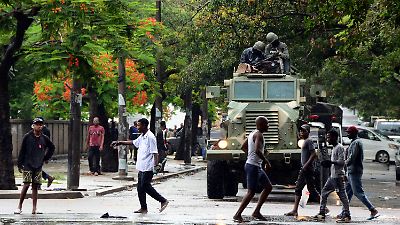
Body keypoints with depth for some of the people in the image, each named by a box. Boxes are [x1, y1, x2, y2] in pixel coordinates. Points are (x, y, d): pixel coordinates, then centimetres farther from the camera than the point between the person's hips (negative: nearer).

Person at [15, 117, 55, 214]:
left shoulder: (44, 138, 6)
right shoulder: (27, 137, -3)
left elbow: (52, 147, 23)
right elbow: (22, 151, -1)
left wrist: (46, 157, 13)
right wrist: (19, 164, -5)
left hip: (38, 166, 3)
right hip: (27, 165, -3)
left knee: (35, 186, 3)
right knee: (26, 185, -11)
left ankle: (34, 208, 3)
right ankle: (19, 206, -4)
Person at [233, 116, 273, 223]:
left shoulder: (252, 134, 14)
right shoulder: (258, 135, -16)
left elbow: (243, 147, 24)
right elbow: (257, 150, -30)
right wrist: (266, 161, -21)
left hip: (257, 167, 11)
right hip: (253, 166, -11)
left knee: (268, 187, 14)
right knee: (251, 192, -9)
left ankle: (256, 212, 14)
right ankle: (237, 215, -7)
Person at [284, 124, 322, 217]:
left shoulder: (309, 141, -10)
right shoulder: (305, 142, 18)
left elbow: (314, 154, -19)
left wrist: (306, 165, -23)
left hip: (308, 169, -10)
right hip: (304, 170, 10)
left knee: (311, 189, -6)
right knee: (298, 189, 5)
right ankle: (295, 211, 4)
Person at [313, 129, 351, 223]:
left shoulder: (339, 148, -12)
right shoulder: (334, 148, 18)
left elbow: (341, 162, -20)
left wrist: (331, 162, -24)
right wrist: (328, 163, 13)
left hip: (338, 176, -10)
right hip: (333, 176, 10)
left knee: (342, 195, -8)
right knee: (324, 192, 11)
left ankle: (347, 216, -6)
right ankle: (322, 213, 14)